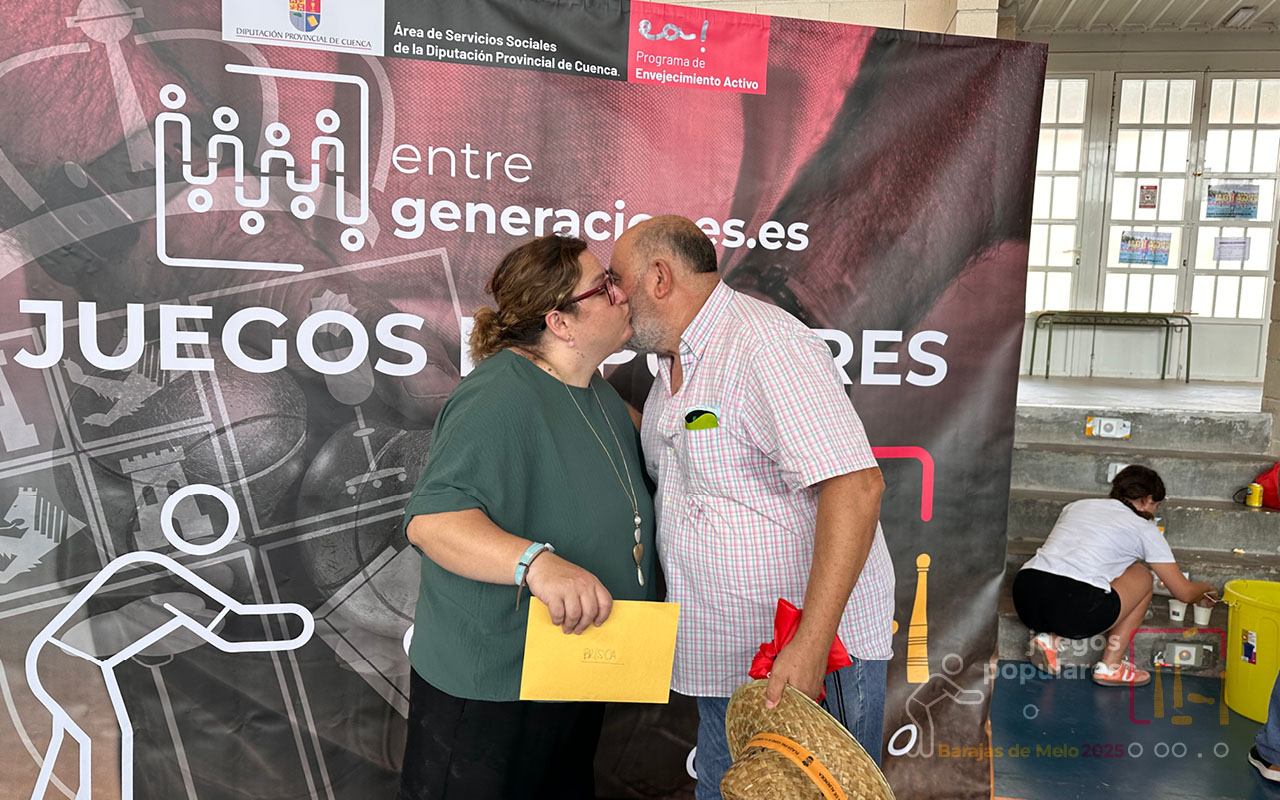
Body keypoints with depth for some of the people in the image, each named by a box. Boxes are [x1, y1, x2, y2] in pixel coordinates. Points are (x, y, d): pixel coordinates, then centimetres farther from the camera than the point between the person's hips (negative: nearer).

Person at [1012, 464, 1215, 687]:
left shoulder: (1077, 505, 26)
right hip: (1073, 612, -5)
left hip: (1023, 597, 5)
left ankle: (1049, 637, 11)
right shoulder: (1143, 528, 14)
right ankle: (1110, 666, 19)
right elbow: (1184, 592, 21)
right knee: (1142, 577, 22)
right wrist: (1204, 588, 45)